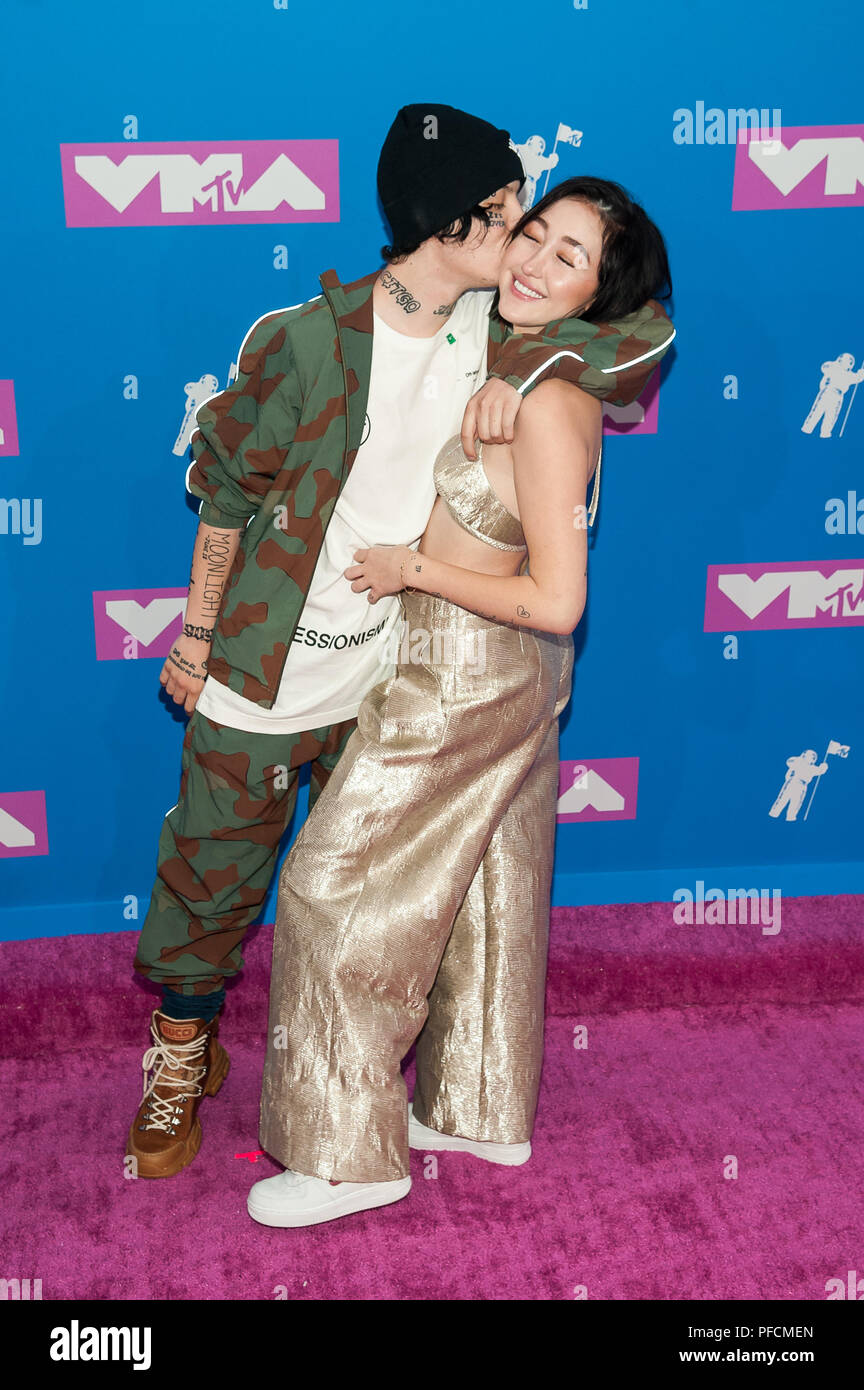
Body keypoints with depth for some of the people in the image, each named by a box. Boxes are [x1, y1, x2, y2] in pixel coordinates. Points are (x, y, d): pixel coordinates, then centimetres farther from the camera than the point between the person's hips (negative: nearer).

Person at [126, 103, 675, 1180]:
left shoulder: (491, 334, -4)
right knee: (214, 873, 12)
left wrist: (525, 369, -21)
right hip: (263, 676, -3)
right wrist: (196, 633, -2)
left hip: (389, 676, 4)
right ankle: (182, 1054, 37)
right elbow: (229, 490, -7)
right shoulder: (305, 339, -16)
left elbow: (649, 328, -5)